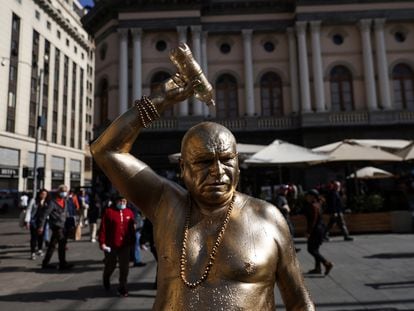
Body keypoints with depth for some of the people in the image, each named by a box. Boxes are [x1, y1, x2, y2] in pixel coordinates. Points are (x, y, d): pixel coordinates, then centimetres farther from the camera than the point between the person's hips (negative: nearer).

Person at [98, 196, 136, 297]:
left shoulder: (129, 213, 3)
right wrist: (102, 242, -14)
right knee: (110, 265, 17)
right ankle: (106, 280, 48)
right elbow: (103, 228, -10)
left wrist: (132, 242, 12)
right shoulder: (108, 212, -8)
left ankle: (122, 288, 16)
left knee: (124, 267, 2)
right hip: (111, 245, -2)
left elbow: (132, 229, 9)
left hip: (125, 245, 2)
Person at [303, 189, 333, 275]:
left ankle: (327, 264, -5)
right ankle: (317, 268, 21)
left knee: (311, 249, -4)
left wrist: (308, 232, -20)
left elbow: (313, 220, -23)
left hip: (316, 229, -10)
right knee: (315, 249, 16)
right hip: (320, 228, 10)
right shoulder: (318, 204, 10)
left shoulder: (313, 206, -19)